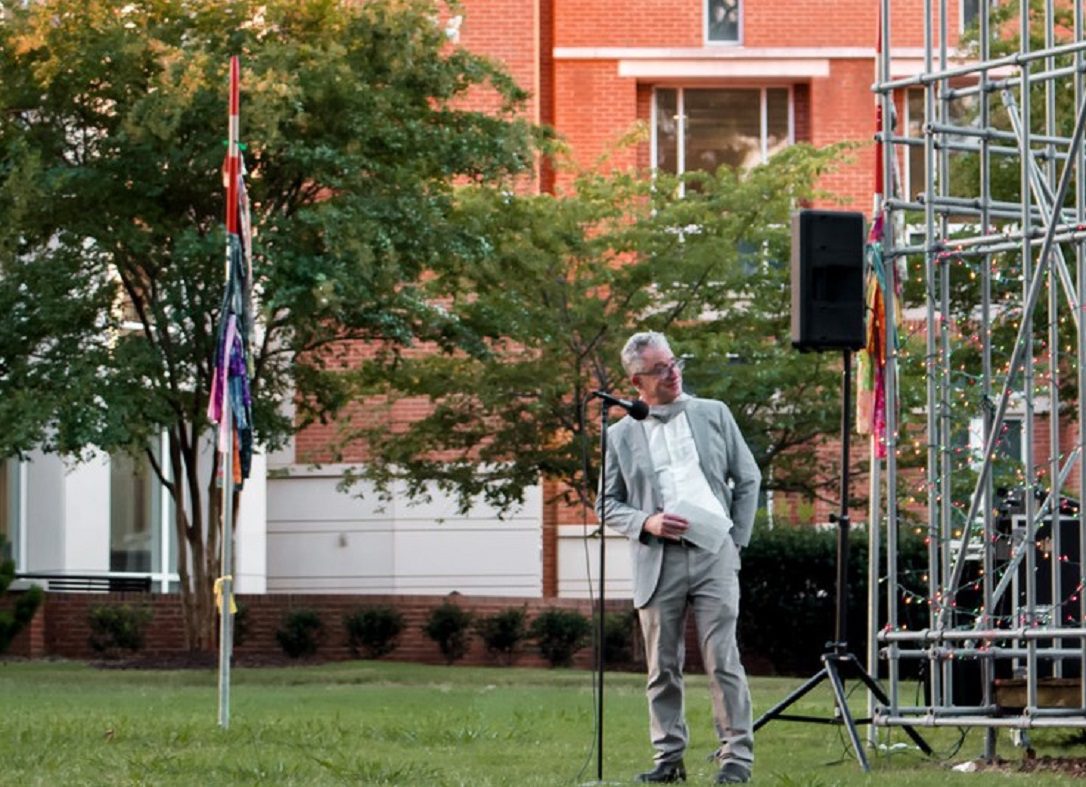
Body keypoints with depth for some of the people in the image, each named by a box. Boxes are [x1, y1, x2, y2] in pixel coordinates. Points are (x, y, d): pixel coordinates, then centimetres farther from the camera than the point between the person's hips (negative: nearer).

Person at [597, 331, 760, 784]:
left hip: (713, 556, -1)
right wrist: (646, 522, -7)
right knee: (663, 668, 3)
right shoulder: (621, 435, 9)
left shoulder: (714, 415, 10)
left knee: (723, 662, -5)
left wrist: (738, 538, 6)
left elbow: (748, 479, 14)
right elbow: (607, 505, 10)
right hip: (656, 561, 1)